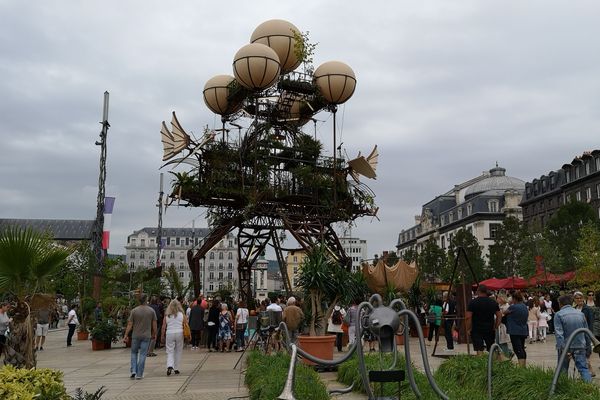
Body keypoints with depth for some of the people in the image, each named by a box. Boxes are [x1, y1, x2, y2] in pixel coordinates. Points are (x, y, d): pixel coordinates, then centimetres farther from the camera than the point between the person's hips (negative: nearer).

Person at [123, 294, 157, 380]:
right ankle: (139, 374, 4)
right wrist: (154, 334, 13)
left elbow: (130, 324, -5)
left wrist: (126, 335, 0)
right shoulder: (151, 311, -2)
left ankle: (133, 371, 5)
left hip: (136, 335, 0)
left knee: (134, 353, 16)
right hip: (146, 336, 0)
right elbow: (154, 324, 0)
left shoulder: (134, 311, -4)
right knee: (142, 355, 4)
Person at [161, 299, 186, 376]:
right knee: (178, 351, 12)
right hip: (179, 333, 0)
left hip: (169, 334, 0)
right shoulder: (181, 314, 1)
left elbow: (164, 326, 3)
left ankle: (170, 366, -19)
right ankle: (176, 369, 15)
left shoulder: (167, 315, 2)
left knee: (170, 352, 4)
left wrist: (162, 336, 12)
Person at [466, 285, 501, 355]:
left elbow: (468, 317, -13)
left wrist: (468, 329, -4)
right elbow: (499, 316, 7)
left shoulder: (473, 302, -7)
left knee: (479, 350, -7)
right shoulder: (493, 302, 6)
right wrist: (495, 327, 12)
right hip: (490, 330, 4)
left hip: (477, 330, -4)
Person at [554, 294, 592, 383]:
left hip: (566, 346, -3)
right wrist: (587, 346, 20)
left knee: (563, 369, 11)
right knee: (583, 368, 2)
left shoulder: (558, 315, -7)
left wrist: (563, 349, -18)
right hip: (580, 346, 3)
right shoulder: (580, 314, 7)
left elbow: (559, 333, -15)